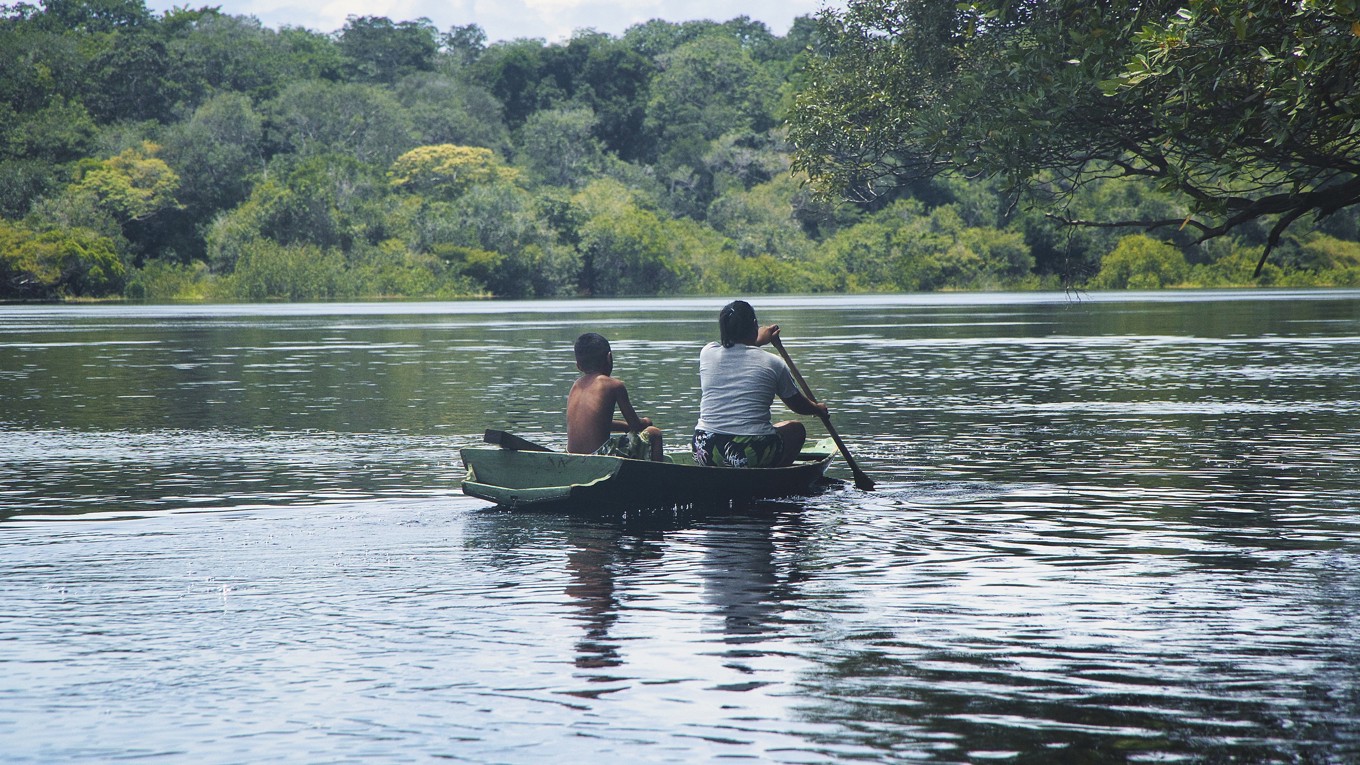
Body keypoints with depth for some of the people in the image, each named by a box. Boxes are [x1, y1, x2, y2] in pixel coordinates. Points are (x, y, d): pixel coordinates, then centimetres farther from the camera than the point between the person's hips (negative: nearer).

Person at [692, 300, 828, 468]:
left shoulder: (707, 353, 4)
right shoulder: (772, 363, -2)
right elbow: (798, 405, 15)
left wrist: (757, 341, 50)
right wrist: (819, 409, 38)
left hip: (706, 455, 3)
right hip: (751, 454, -3)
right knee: (797, 429, 25)